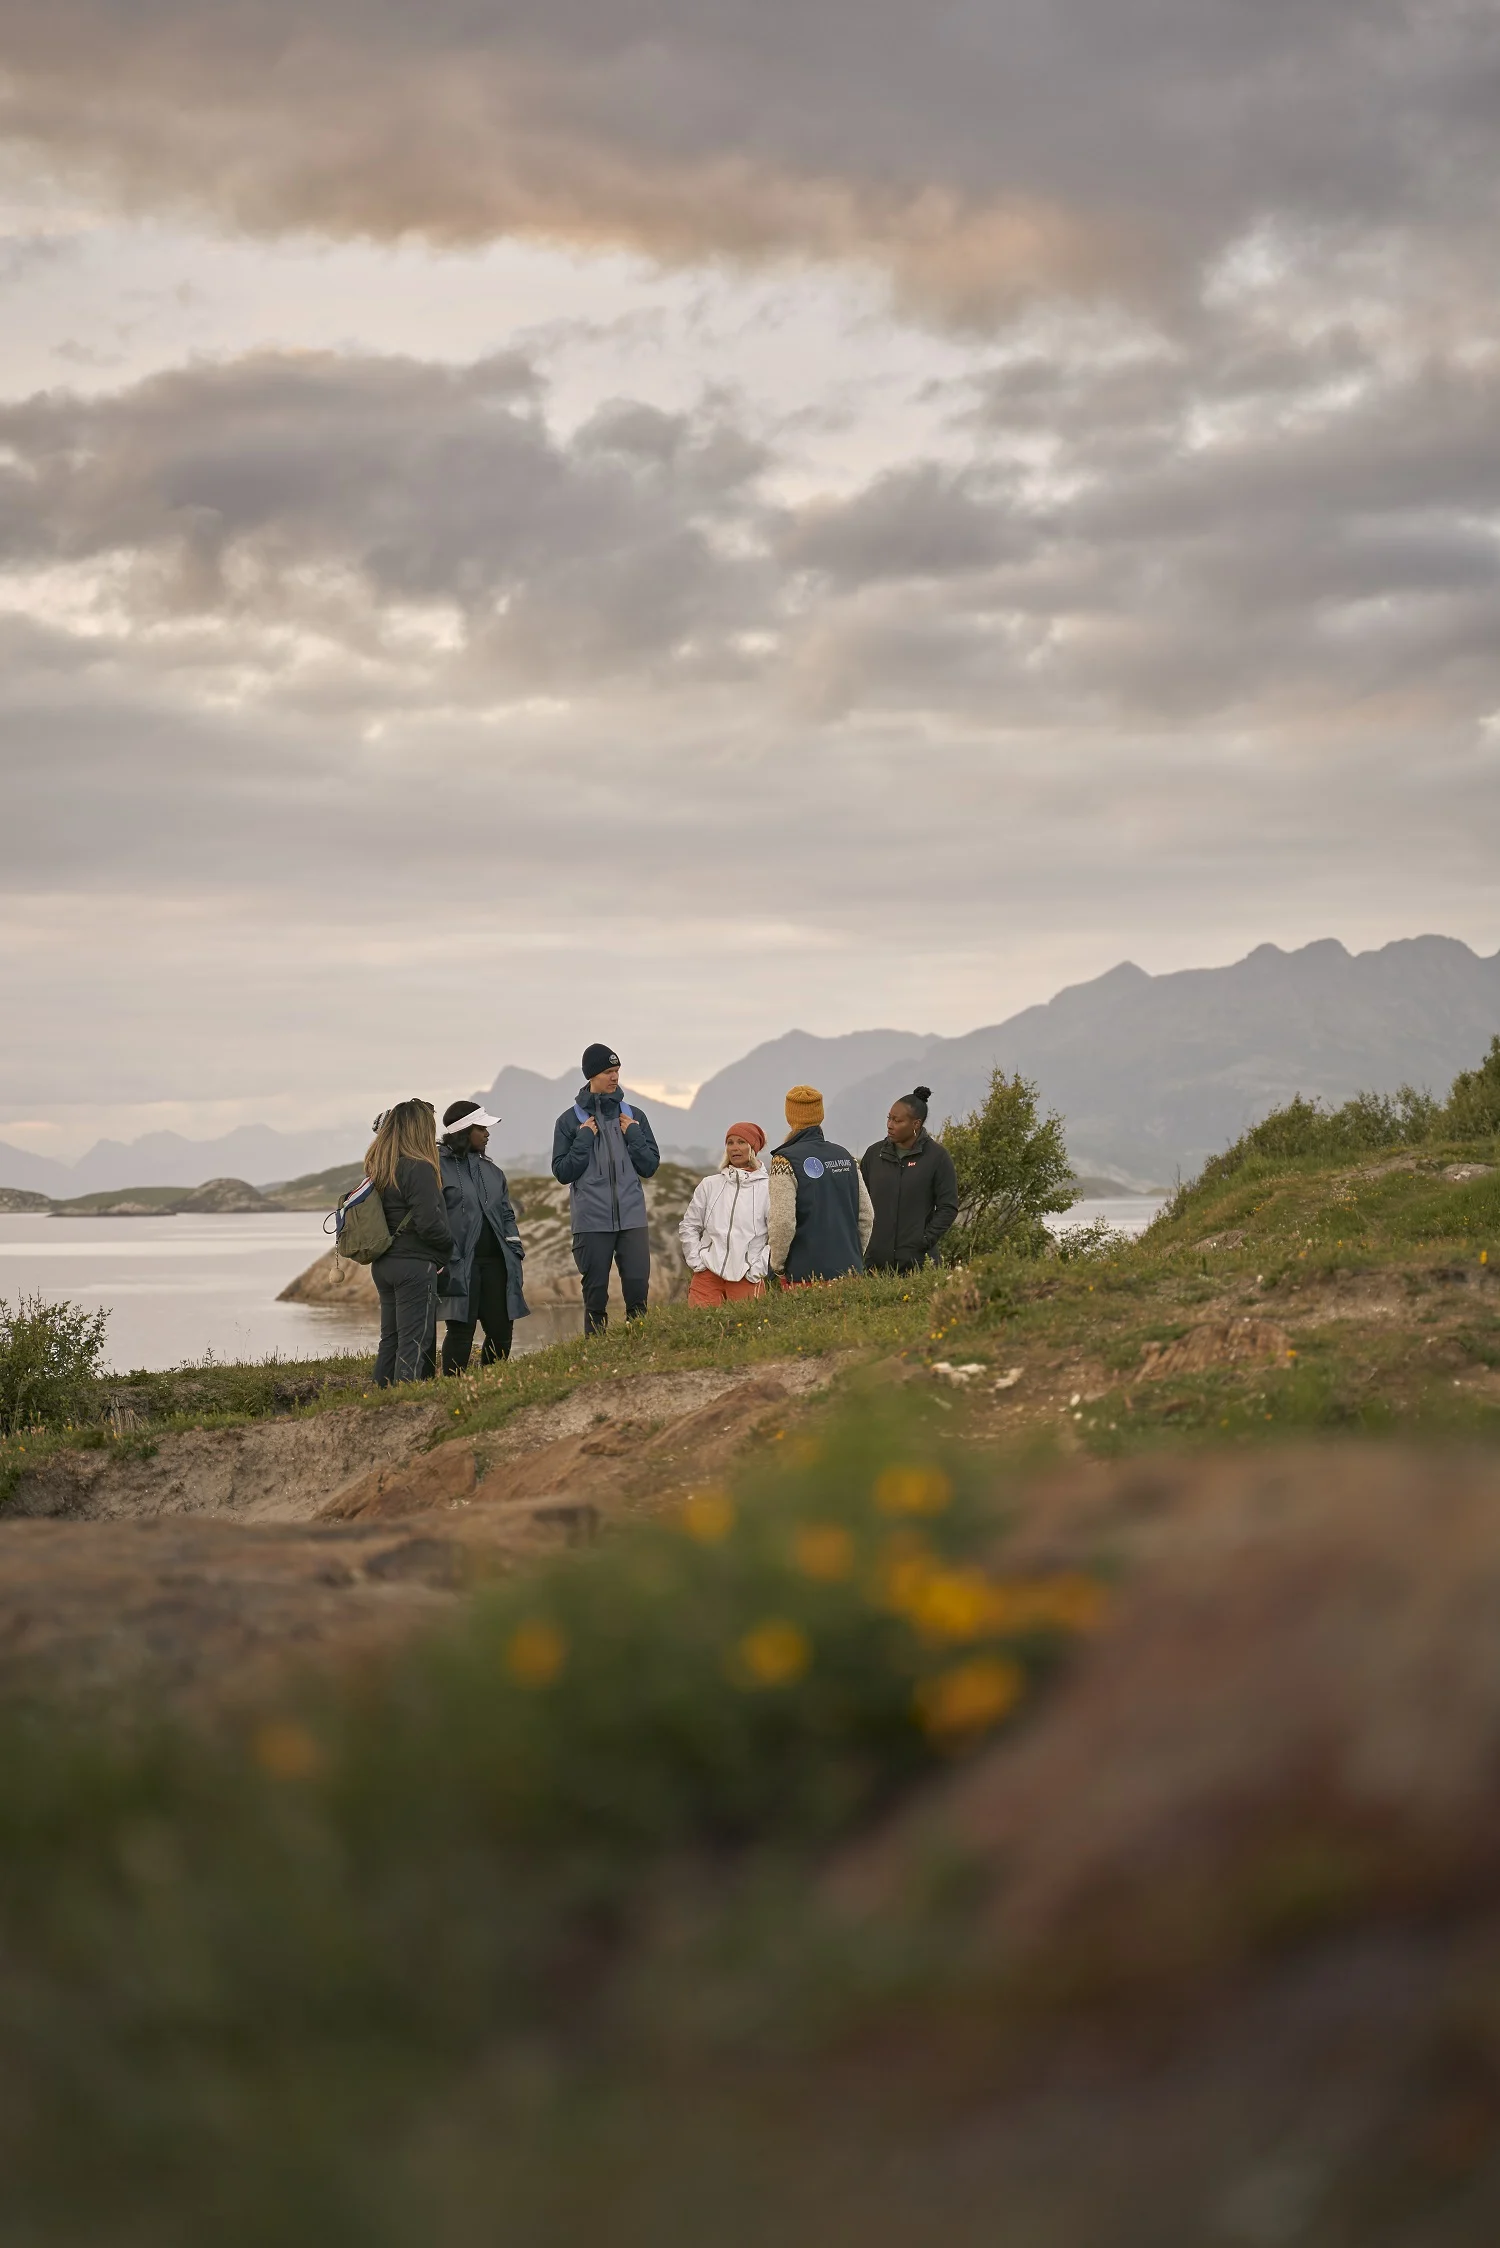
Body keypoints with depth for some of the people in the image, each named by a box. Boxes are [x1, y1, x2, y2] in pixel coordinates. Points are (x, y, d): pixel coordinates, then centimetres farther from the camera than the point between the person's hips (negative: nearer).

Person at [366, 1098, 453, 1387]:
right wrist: (448, 1247, -2)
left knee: (390, 1338, 15)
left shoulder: (378, 1169, 10)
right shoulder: (419, 1169, -16)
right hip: (414, 1265, -8)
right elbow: (428, 1222, -19)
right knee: (415, 1342, -6)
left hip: (383, 1265, 8)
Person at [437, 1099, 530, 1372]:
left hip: (495, 1261, 7)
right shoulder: (439, 1167, -6)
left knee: (502, 1329, 5)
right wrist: (446, 1259, -17)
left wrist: (514, 1250, 12)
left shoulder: (491, 1171, 18)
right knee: (461, 1330, -6)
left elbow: (506, 1214, 24)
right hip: (461, 1265, -7)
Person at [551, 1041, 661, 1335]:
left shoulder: (634, 1116, 10)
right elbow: (562, 1172, 0)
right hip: (591, 1221, -2)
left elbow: (650, 1166, 9)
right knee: (595, 1294, 2)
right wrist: (584, 1140, -8)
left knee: (638, 1289, -4)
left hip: (632, 1218, 2)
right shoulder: (569, 1121, 4)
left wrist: (633, 1135, -3)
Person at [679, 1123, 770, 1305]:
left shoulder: (768, 1188, -1)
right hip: (708, 1274, 3)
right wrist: (697, 1261, 4)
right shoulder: (710, 1184, 9)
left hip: (747, 1277, -3)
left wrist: (758, 1269, -7)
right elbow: (688, 1227, 15)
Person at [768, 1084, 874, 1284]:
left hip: (805, 1275, -6)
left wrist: (777, 1264, -2)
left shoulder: (784, 1161, -9)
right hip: (848, 1269, 6)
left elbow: (783, 1222, -16)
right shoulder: (845, 1156, 11)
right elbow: (866, 1215, 12)